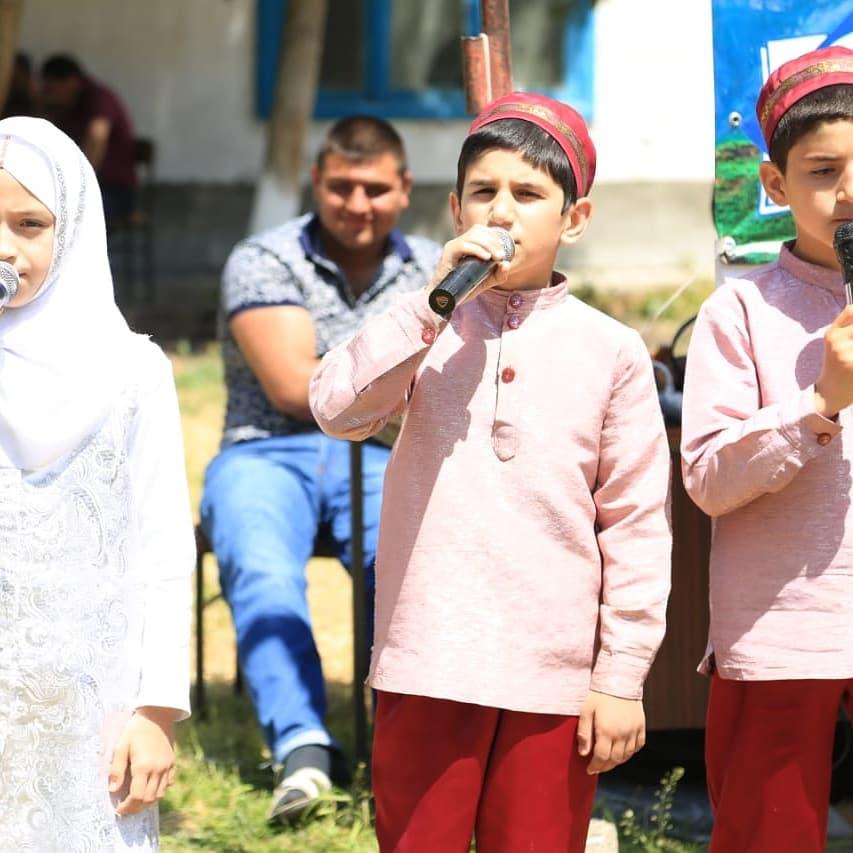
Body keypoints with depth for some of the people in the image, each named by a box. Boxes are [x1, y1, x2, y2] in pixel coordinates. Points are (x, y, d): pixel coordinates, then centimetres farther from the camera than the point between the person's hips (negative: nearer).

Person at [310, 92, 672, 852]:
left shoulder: (610, 352, 1)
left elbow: (637, 522, 1)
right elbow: (337, 409, -12)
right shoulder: (427, 332, 5)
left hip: (555, 678, 0)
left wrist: (623, 676, -2)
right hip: (428, 669, 1)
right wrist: (433, 300, -17)